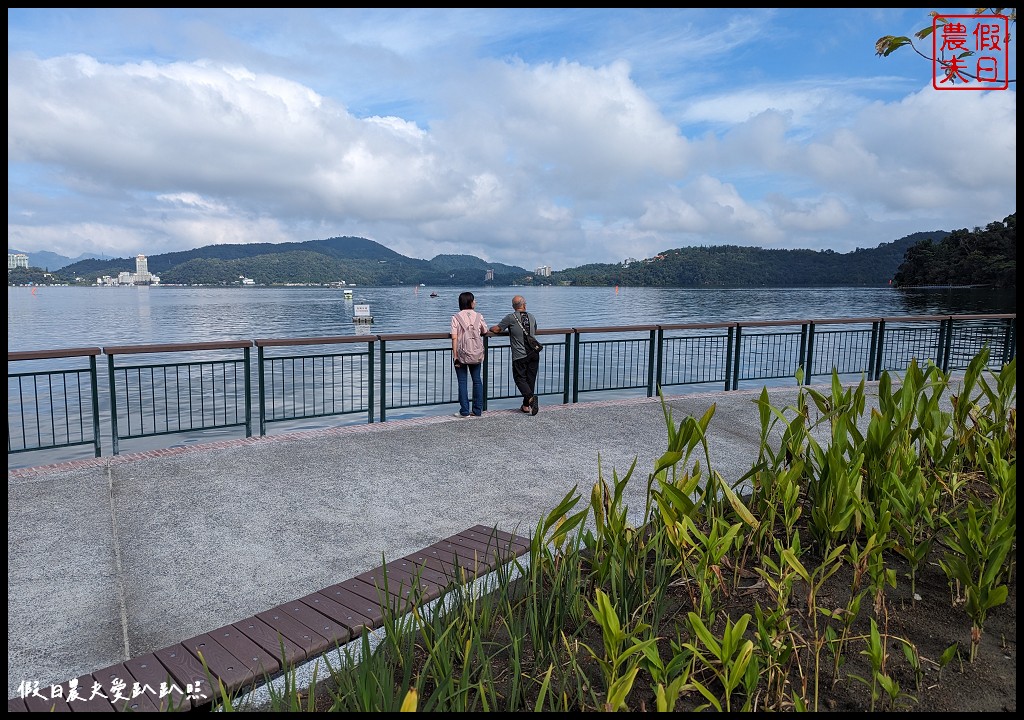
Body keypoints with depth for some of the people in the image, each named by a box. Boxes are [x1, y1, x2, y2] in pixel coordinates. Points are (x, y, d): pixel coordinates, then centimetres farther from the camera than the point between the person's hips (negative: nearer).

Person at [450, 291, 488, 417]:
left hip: (462, 354, -2)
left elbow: (454, 338, -12)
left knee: (462, 382, 5)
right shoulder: (478, 316, 0)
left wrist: (455, 356, -9)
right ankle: (478, 410, 16)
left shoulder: (456, 317, -7)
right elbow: (485, 332, 13)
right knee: (477, 380, 12)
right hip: (476, 354, 2)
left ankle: (464, 411, 6)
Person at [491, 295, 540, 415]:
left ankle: (531, 397, -20)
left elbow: (496, 329, -1)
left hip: (520, 356, -4)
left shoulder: (510, 317, -7)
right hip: (534, 353, 4)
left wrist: (491, 329, 22)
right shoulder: (532, 317, 10)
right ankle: (526, 405, 13)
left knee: (520, 378, 3)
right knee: (530, 379, 10)